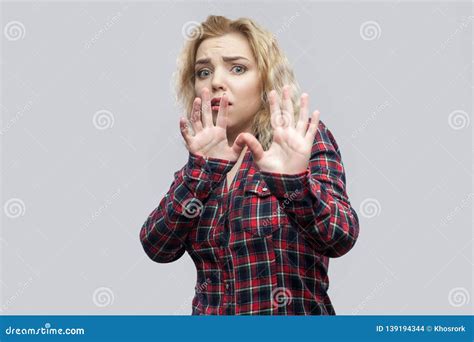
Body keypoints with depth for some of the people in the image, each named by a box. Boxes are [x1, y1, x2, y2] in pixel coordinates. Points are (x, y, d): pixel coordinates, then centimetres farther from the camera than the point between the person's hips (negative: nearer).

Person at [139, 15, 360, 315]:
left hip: (296, 313, -3)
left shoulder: (306, 138, -3)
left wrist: (295, 183, -31)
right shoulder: (201, 160, 7)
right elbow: (157, 248, -6)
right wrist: (202, 171, -18)